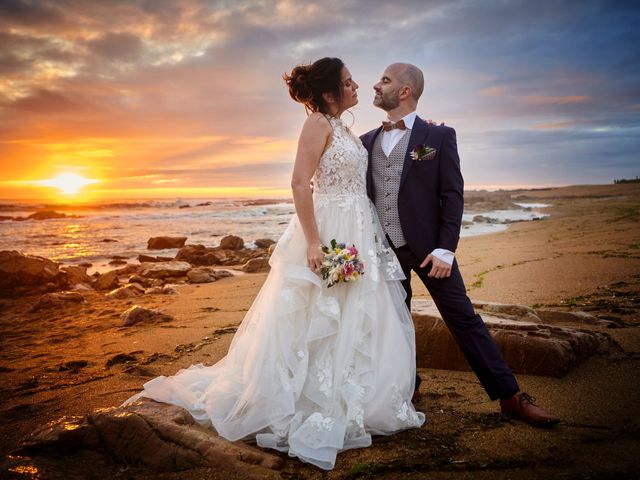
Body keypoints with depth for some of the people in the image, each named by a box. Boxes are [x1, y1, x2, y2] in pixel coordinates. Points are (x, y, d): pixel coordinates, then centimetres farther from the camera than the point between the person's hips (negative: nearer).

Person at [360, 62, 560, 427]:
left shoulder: (439, 137, -2)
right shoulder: (366, 142, 10)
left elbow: (453, 195, -6)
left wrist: (445, 249, -13)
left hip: (427, 247, -4)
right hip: (382, 251, 4)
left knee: (464, 319, -1)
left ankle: (510, 396, 9)